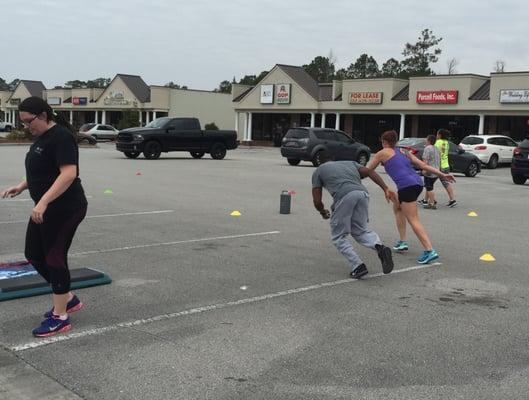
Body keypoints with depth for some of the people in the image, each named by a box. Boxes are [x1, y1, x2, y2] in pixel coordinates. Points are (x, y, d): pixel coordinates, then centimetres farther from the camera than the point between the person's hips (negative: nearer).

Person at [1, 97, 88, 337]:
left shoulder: (61, 137, -18)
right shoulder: (42, 137, 12)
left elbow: (69, 173, -28)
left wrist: (43, 202, -33)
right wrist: (22, 187, 14)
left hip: (64, 209, -10)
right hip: (47, 209, 10)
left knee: (54, 257, -4)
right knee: (34, 255, 13)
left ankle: (60, 317, 7)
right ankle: (68, 299, 25)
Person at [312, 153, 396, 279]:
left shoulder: (318, 171, 25)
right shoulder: (350, 163, 36)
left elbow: (317, 201, 19)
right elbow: (370, 172, 18)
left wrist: (323, 212, 39)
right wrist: (386, 189, 12)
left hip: (345, 196, -4)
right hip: (362, 194, 4)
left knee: (338, 236, 13)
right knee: (360, 231, 21)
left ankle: (358, 266, 0)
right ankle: (380, 247, -7)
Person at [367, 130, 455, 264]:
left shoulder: (383, 153, 9)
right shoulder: (403, 152, 25)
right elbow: (423, 165, 18)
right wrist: (442, 174, 17)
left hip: (407, 186, -8)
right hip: (417, 182, 8)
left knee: (413, 220, -8)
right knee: (397, 208, 27)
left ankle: (430, 251, -17)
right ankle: (402, 242, 26)